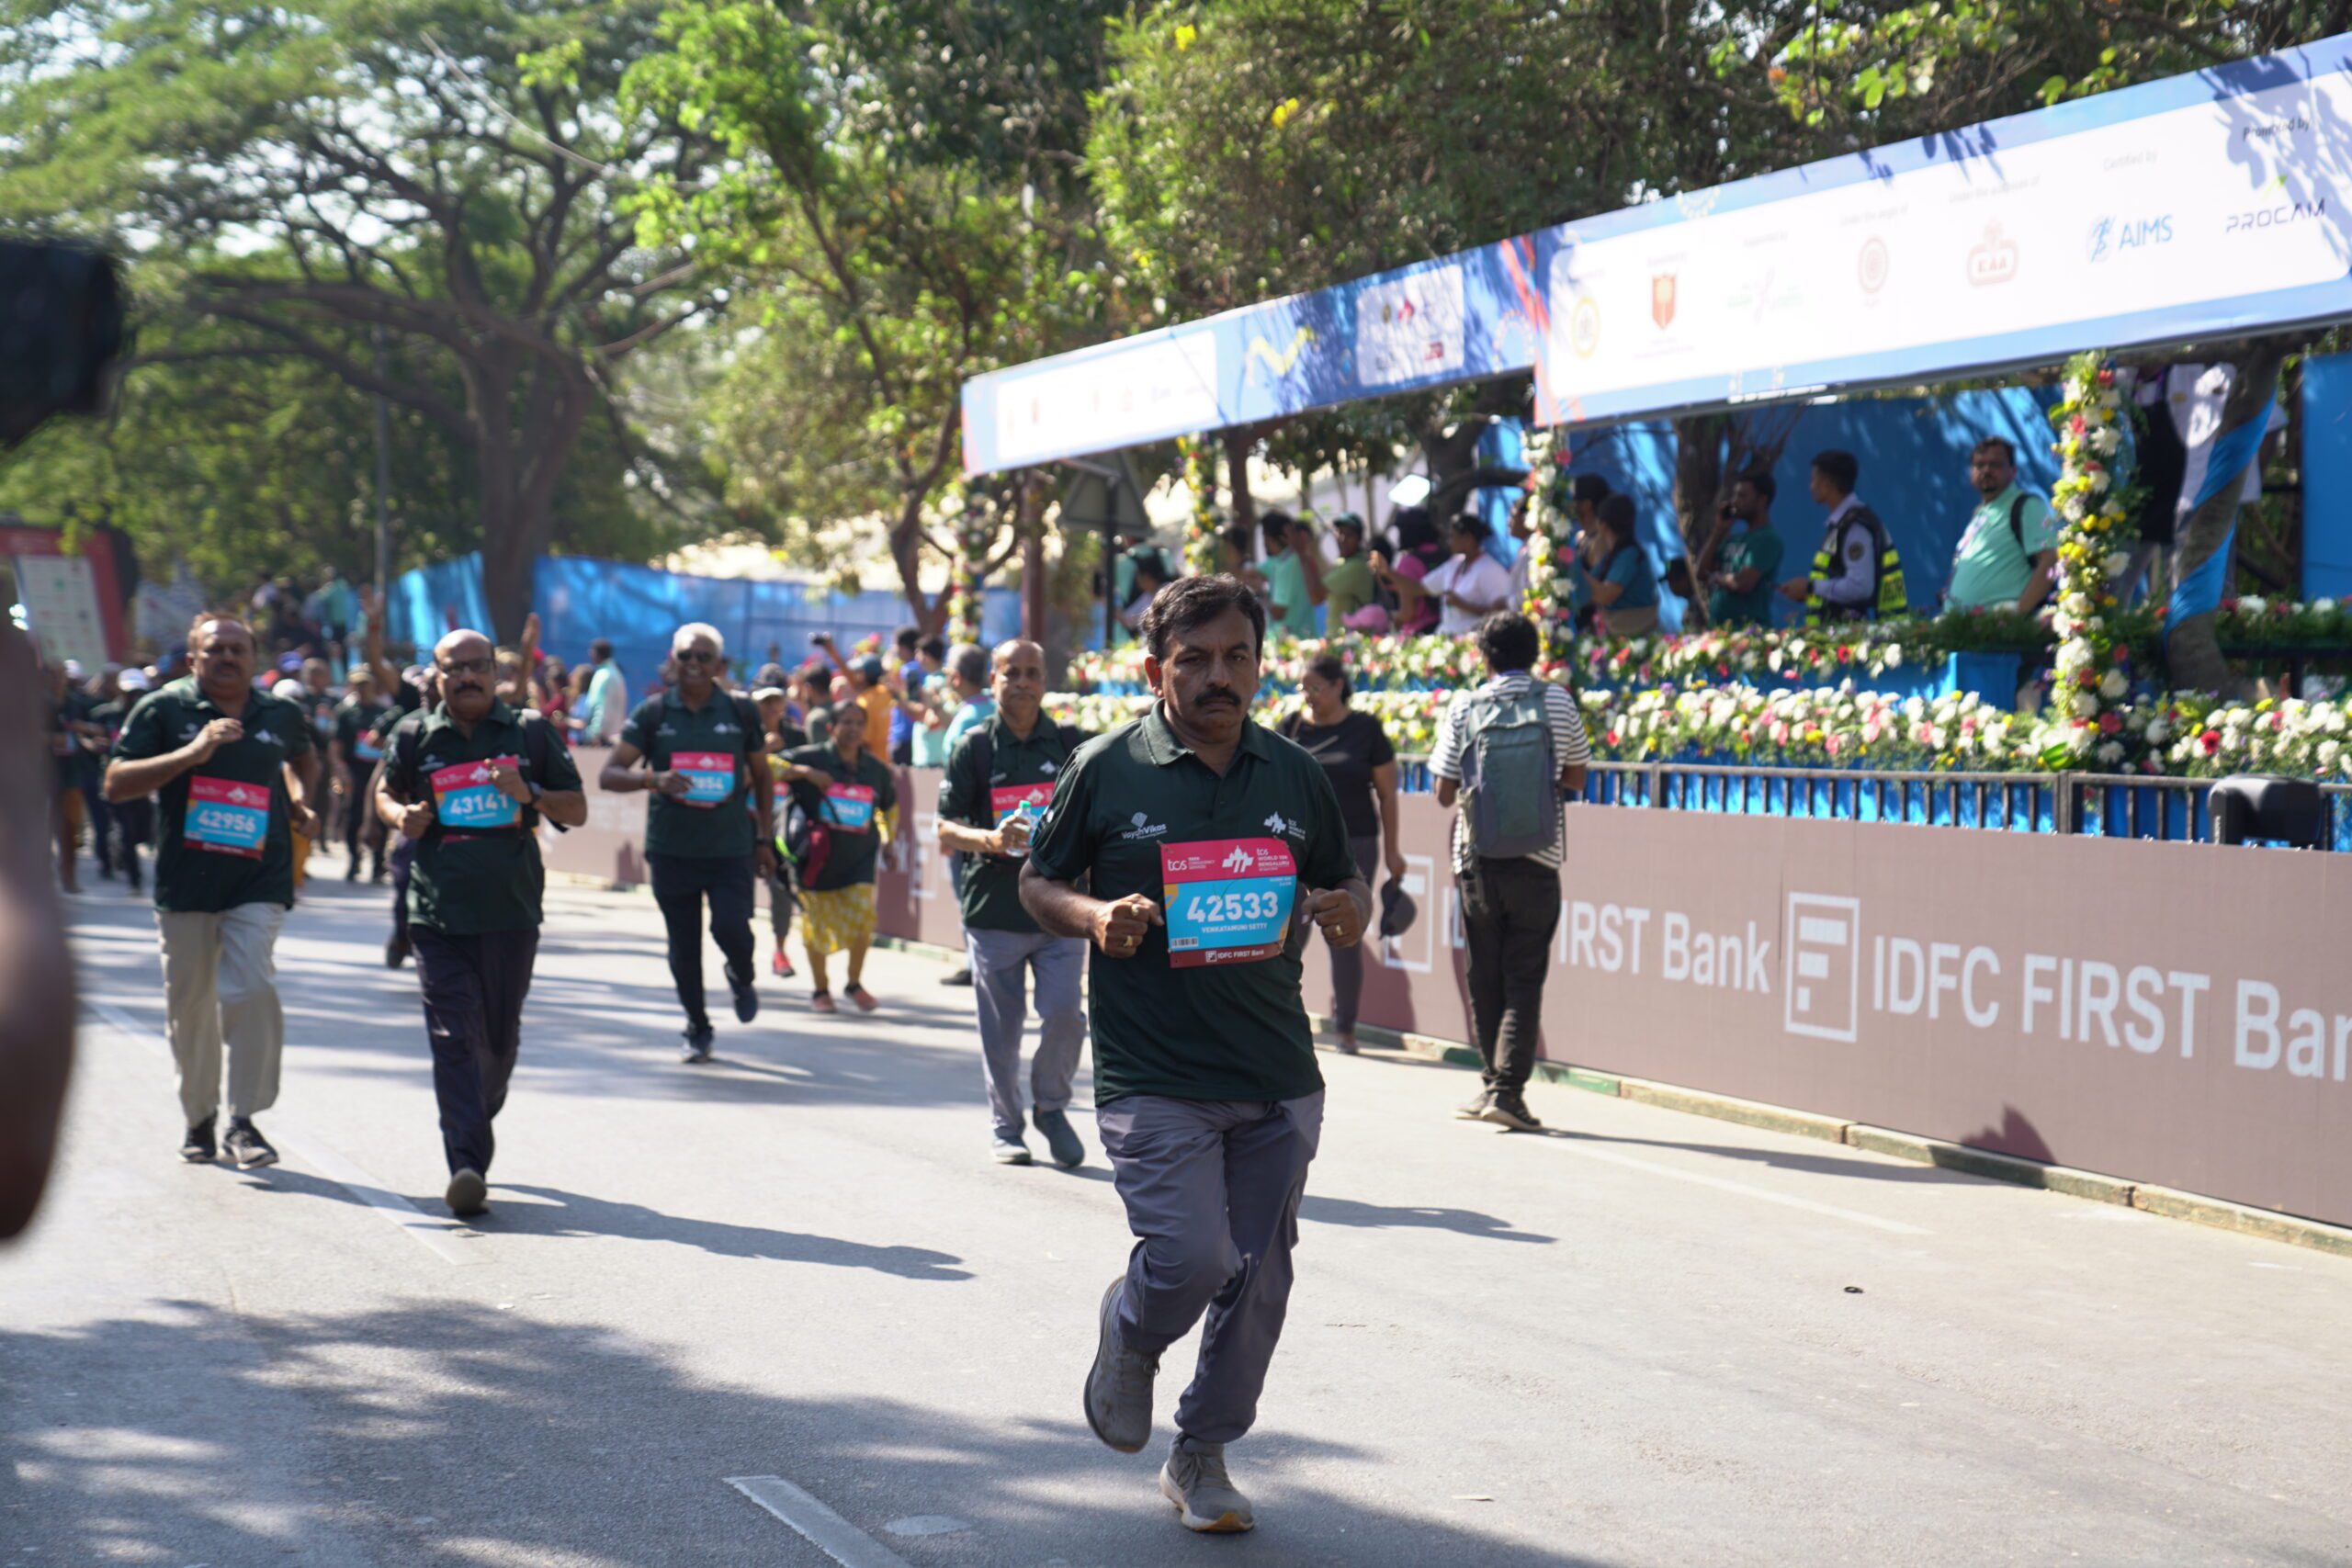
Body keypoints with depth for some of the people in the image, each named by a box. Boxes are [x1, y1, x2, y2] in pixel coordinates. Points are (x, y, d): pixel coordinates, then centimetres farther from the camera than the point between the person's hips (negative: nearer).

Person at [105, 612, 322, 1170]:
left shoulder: (282, 715, 9)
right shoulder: (163, 710, 0)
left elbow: (303, 759, 32)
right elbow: (116, 783, -7)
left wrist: (300, 802, 11)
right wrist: (193, 753, -17)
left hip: (258, 879, 0)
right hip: (184, 879, 0)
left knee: (251, 990, -17)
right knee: (189, 1006, 8)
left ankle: (244, 1119, -9)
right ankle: (198, 1118, 26)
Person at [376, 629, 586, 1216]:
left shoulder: (531, 732, 6)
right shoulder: (414, 736, 7)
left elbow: (577, 810, 9)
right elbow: (384, 793, 23)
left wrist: (529, 794, -11)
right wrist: (401, 816, -1)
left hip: (511, 912, 1)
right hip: (438, 915, -1)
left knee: (500, 1040, 12)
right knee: (454, 1038, -12)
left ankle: (476, 1127, 39)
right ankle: (467, 1167, -19)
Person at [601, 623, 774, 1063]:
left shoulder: (741, 713, 3)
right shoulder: (653, 713, 1)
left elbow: (762, 777, 15)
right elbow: (609, 775, -3)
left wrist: (764, 838, 10)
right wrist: (653, 780, -22)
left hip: (730, 847, -1)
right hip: (671, 848, 1)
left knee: (731, 927, -17)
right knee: (683, 946, 7)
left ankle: (742, 978, 19)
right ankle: (697, 1029, 25)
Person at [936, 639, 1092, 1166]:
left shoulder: (1070, 744, 7)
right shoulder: (974, 747, 3)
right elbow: (946, 831, -1)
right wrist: (990, 839, -19)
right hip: (994, 910, -1)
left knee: (1065, 1013, -10)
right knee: (1001, 1029, 4)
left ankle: (1052, 1107, 14)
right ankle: (1006, 1127, 20)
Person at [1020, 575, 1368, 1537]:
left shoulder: (1295, 777, 8)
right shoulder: (1104, 771, -2)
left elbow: (1348, 895, 18)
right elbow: (1038, 884, 7)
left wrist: (1342, 913, -6)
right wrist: (1095, 916, -14)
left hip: (1278, 1079, 4)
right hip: (1151, 1081, -4)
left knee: (1257, 1279, 6)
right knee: (1191, 1260, -15)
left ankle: (1202, 1456, 26)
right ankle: (1128, 1334, 21)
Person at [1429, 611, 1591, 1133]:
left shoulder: (1464, 709, -1)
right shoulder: (1556, 702, 0)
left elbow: (1445, 792, 2)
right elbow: (1576, 778, 11)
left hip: (1477, 861, 1)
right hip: (1536, 864, 0)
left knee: (1485, 978, 11)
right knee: (1524, 981, 0)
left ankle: (1494, 1084, 18)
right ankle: (1508, 1088, -10)